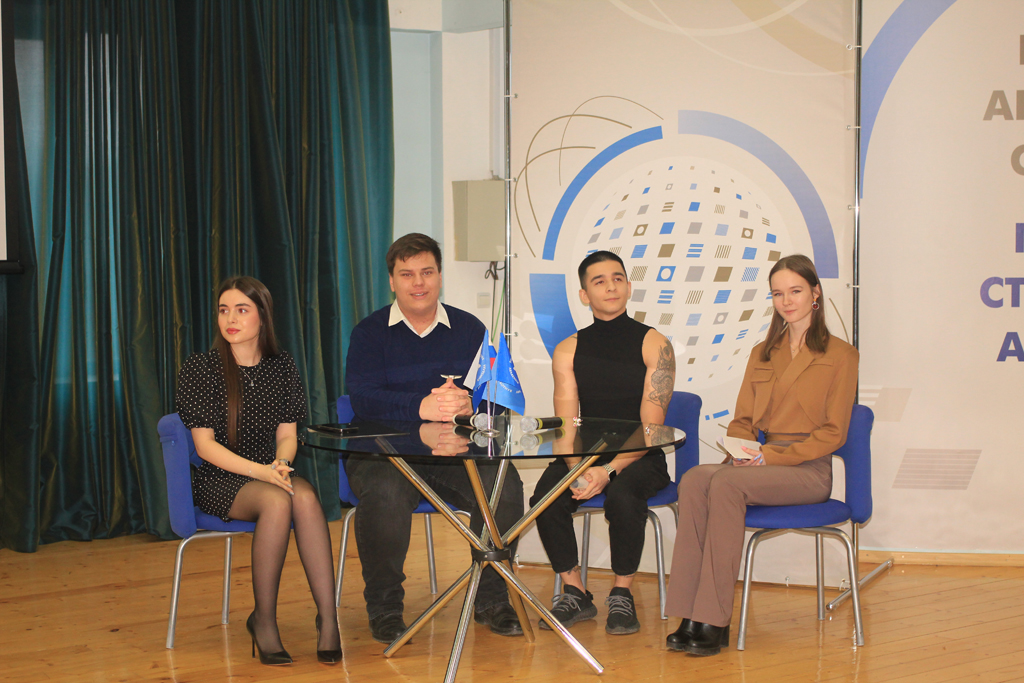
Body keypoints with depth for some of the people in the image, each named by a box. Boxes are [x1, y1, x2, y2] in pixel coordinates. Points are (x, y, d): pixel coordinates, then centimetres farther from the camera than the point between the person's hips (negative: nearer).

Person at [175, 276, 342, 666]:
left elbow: (287, 435, 9)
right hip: (219, 481, -3)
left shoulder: (281, 367, 9)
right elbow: (205, 444, -8)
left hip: (270, 472, 3)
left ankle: (328, 617, -35)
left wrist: (281, 464, -16)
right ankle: (264, 620, -23)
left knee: (306, 498, -32)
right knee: (277, 501, -34)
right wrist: (262, 471, -21)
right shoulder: (199, 369, -3)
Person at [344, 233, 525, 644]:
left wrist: (468, 404, -25)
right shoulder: (370, 333, 4)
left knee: (505, 486, -25)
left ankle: (490, 599, -4)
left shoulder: (469, 329, 11)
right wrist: (423, 408, -31)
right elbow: (364, 400, -13)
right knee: (384, 492, -35)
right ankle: (384, 607, -14)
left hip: (456, 452, 2)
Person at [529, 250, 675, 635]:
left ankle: (622, 596, -15)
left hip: (640, 458, -3)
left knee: (622, 494, -35)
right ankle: (575, 593, -11)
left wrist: (610, 470, -24)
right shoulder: (568, 351, 7)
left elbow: (651, 427, -10)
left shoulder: (654, 345, -2)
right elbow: (567, 426, 0)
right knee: (546, 495, -27)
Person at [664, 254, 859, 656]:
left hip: (809, 470, -5)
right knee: (693, 480, -28)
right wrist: (741, 451, -5)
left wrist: (771, 456, -15)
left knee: (726, 483, -33)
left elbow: (832, 433, -3)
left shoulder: (840, 355, 3)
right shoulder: (762, 354, 21)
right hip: (760, 464, 5)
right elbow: (742, 420, 19)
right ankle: (690, 616, -32)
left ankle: (713, 621, -33)